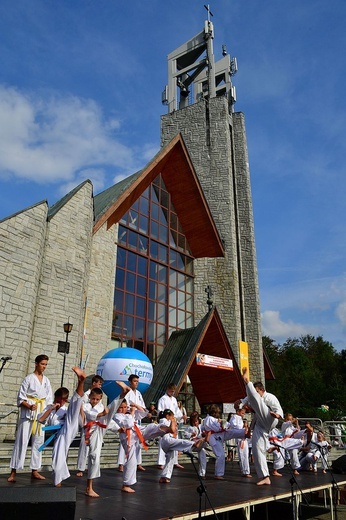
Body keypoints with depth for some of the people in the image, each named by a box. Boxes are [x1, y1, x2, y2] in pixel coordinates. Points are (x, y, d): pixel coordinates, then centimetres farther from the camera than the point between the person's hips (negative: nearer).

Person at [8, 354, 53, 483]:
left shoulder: (46, 380, 9)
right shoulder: (28, 379, -6)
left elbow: (49, 398, 12)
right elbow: (20, 397, -6)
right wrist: (29, 406, -22)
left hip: (41, 413, 5)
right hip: (28, 413, -5)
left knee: (38, 441, 8)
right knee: (22, 441, -4)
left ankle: (35, 471, 16)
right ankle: (13, 472, 3)